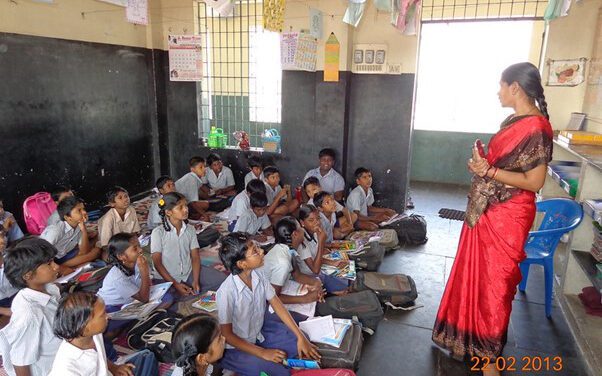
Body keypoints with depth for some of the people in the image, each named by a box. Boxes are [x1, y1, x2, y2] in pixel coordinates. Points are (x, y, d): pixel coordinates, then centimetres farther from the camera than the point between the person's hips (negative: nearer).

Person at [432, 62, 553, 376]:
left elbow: (534, 181, -21)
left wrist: (488, 171, -21)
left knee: (494, 281, 3)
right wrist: (483, 163, 0)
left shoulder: (536, 128, -20)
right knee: (478, 274, 20)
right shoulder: (514, 120, 9)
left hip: (507, 217, -9)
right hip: (488, 212, 9)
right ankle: (475, 335, 40)